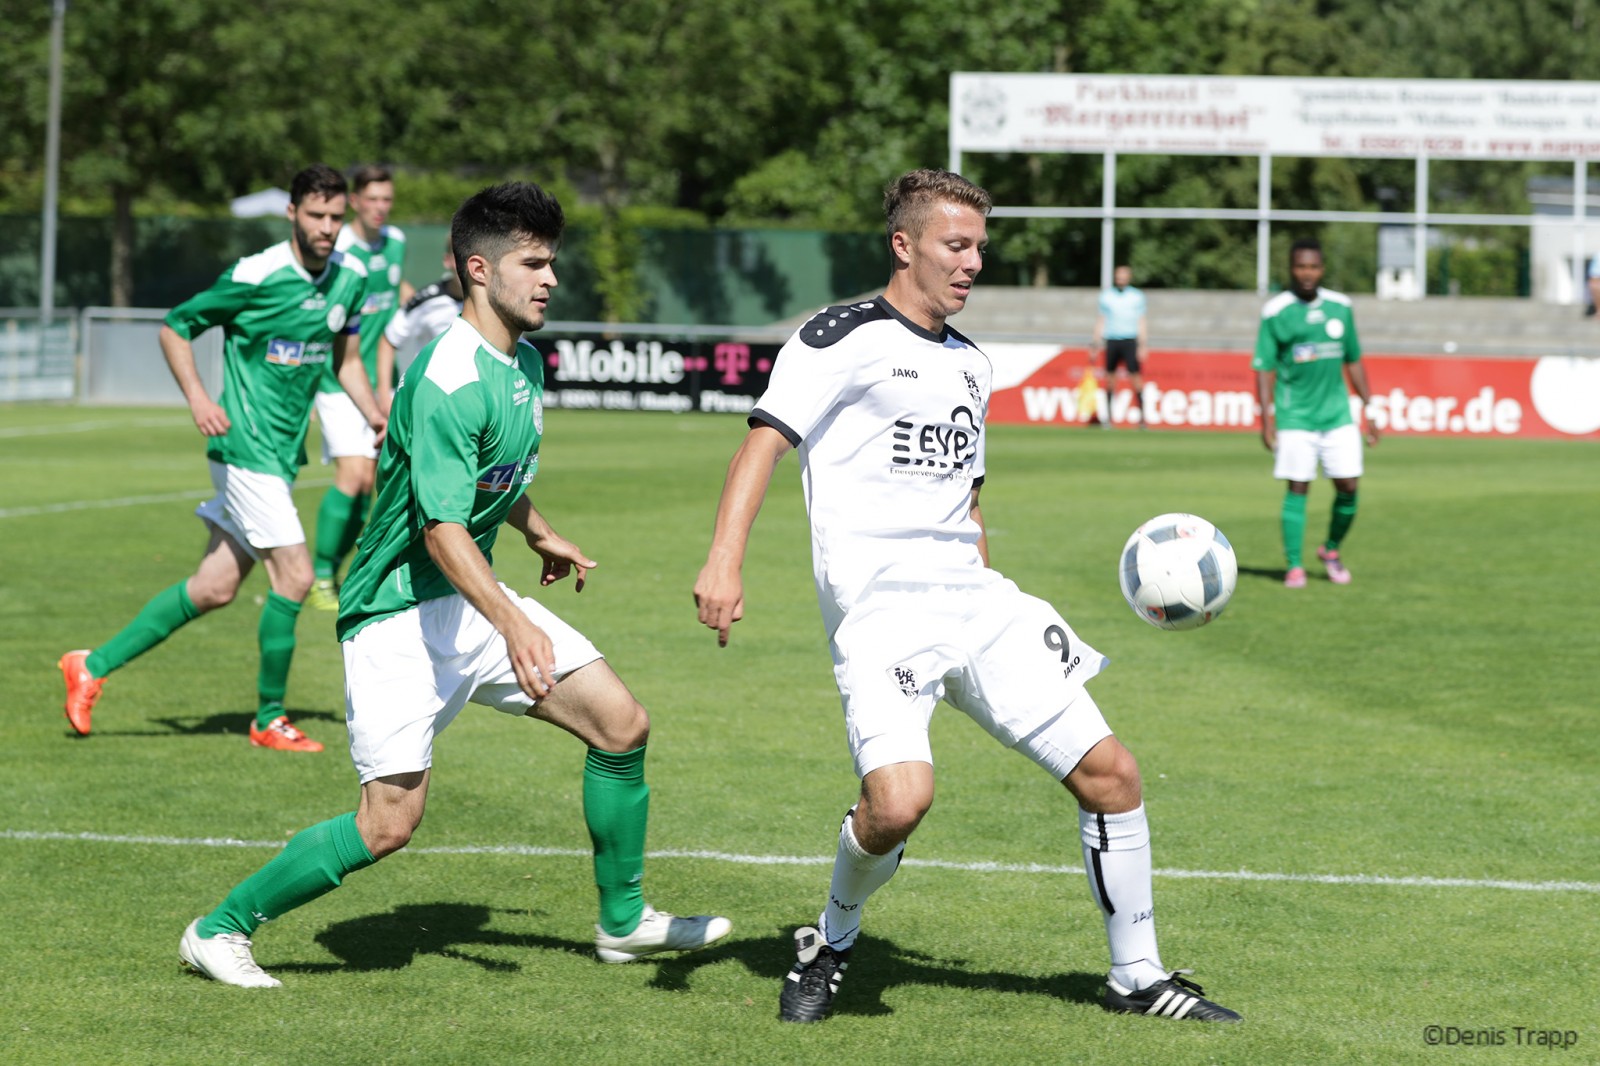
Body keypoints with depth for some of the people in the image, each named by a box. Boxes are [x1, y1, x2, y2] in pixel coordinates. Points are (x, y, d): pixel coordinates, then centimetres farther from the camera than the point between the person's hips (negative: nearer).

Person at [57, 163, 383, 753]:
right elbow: (175, 326, -5)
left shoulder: (351, 278, 5)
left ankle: (94, 665, 22)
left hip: (283, 453, 8)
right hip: (246, 445, -8)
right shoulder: (257, 276, -15)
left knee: (214, 588, 10)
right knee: (294, 576, -11)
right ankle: (269, 718, 5)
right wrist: (198, 399, -17)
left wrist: (375, 417, 5)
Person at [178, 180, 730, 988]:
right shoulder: (448, 382, -22)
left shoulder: (523, 363, 8)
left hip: (473, 600, 9)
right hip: (397, 612, -9)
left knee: (621, 723, 2)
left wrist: (541, 537, 42)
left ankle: (624, 922, 17)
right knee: (390, 822, -14)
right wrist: (513, 624, -42)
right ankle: (220, 929, 2)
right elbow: (441, 525, -31)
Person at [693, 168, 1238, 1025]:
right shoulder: (846, 337, -3)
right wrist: (723, 561, -28)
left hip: (970, 598, 7)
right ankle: (831, 943, 3)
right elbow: (764, 440, -14)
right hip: (878, 607, -7)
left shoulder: (971, 366, 20)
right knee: (900, 799, -27)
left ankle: (1137, 976, 17)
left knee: (1108, 770, 1)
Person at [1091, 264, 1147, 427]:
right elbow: (1101, 320, 13)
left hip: (1129, 340, -2)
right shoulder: (1106, 296, 9)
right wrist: (1097, 343, 7)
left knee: (1134, 376, -11)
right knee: (1110, 378, 1)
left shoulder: (1137, 296, 5)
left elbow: (1141, 322, 5)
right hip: (1111, 339, 2)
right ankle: (1108, 416, 7)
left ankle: (1142, 414, -8)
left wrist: (1142, 346, -2)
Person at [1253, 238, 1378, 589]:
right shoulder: (1275, 312, -5)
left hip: (1337, 415, 3)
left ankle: (1332, 550, 23)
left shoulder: (1340, 307, 6)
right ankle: (1294, 567, 4)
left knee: (1348, 486, 0)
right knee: (1297, 489, -4)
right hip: (1295, 416, -3)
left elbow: (1353, 361, 14)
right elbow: (1264, 368, -4)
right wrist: (1266, 419, -11)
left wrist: (1369, 409, 13)